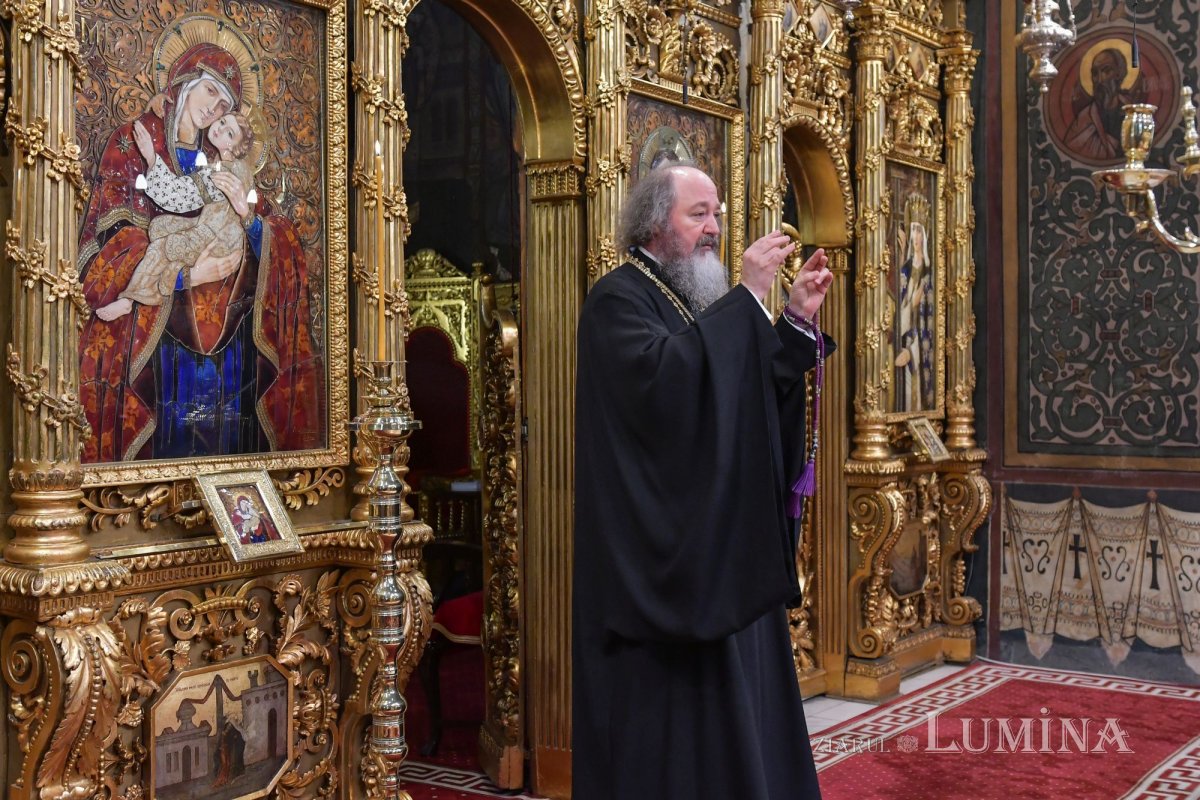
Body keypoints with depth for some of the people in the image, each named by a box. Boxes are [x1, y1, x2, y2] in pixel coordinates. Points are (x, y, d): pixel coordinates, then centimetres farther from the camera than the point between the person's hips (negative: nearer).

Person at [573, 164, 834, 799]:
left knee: (732, 709, 13)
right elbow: (664, 379, -29)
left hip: (725, 547, 9)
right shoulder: (618, 300, -10)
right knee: (669, 718, -2)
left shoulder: (700, 302, 16)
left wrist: (796, 320, 1)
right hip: (664, 552, -9)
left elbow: (761, 400, 13)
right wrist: (748, 298, -24)